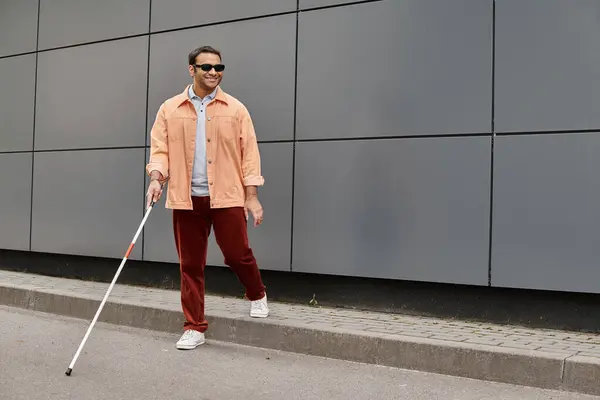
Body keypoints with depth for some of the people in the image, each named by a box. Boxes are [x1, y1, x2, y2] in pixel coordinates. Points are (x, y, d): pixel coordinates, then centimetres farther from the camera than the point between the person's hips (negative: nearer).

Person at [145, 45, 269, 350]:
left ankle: (257, 296, 32)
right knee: (190, 265, 5)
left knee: (238, 255, 1)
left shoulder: (235, 109, 4)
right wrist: (156, 177, -14)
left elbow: (248, 153, 2)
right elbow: (160, 149, 5)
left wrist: (252, 195, -4)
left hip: (226, 197, -1)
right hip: (186, 199, 1)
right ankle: (194, 327, 16)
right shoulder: (170, 109, 7)